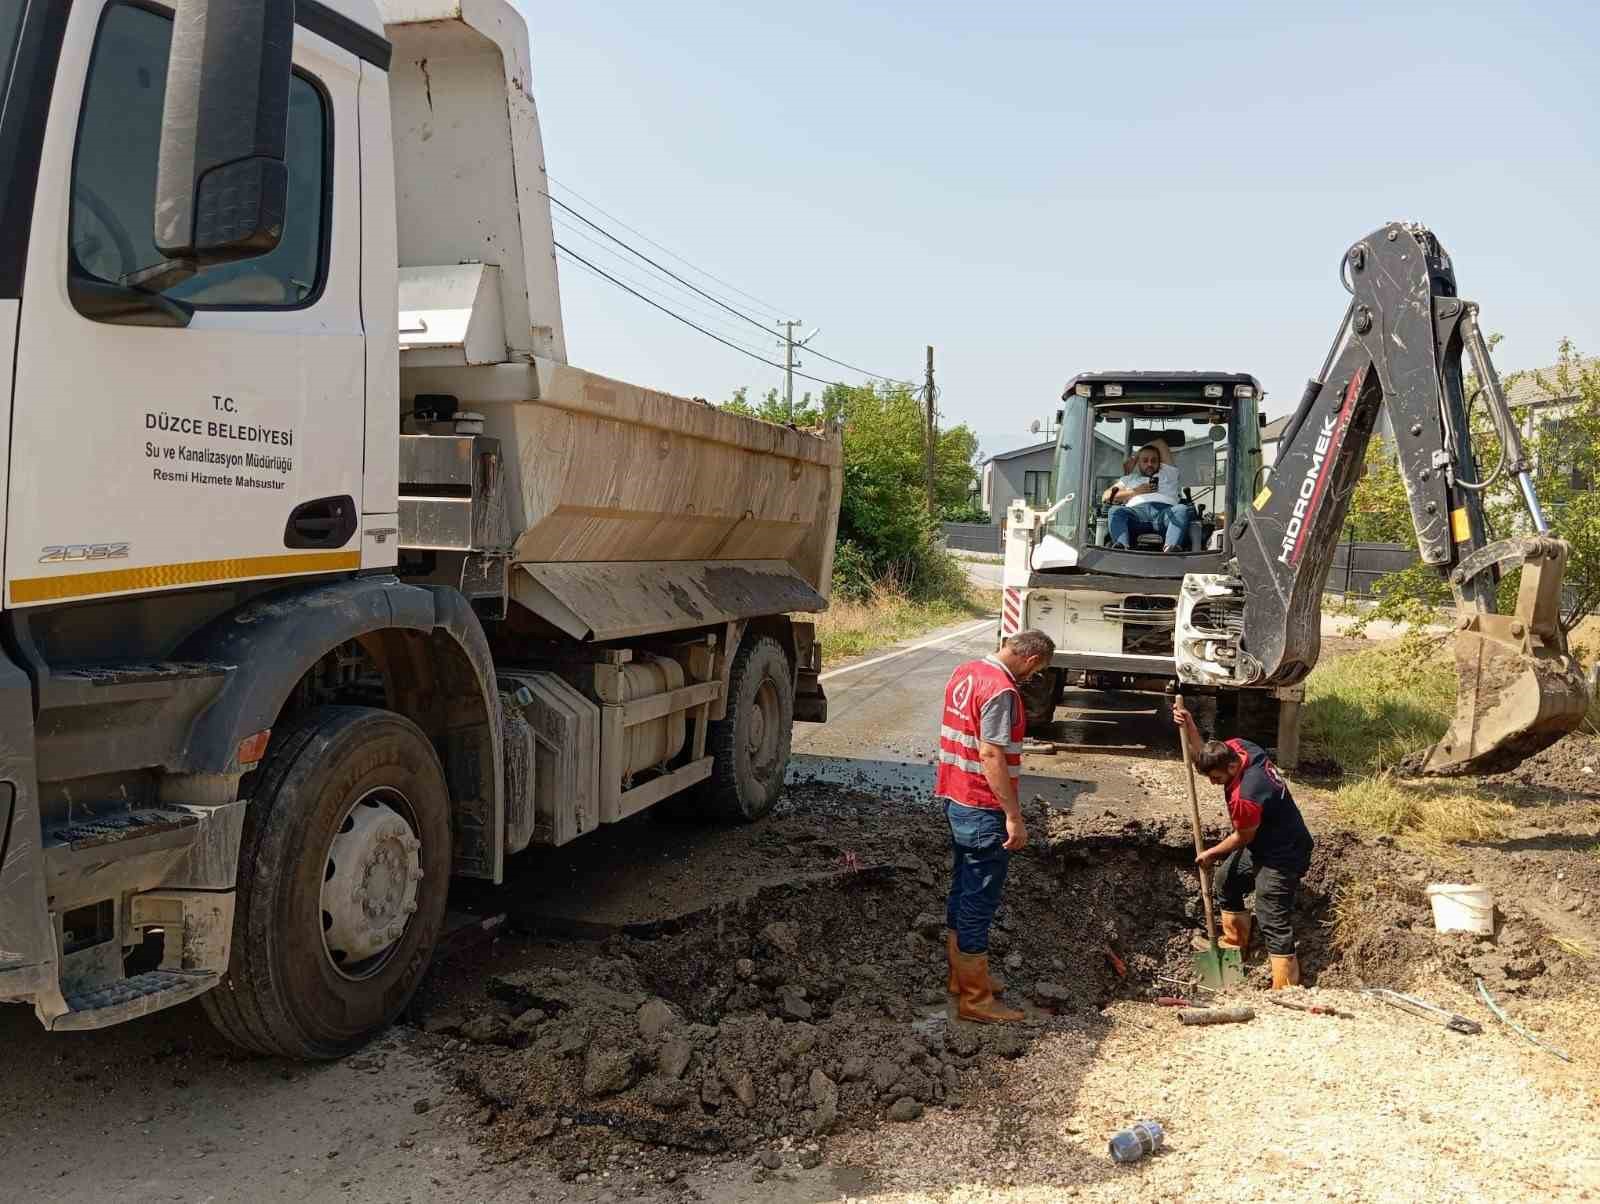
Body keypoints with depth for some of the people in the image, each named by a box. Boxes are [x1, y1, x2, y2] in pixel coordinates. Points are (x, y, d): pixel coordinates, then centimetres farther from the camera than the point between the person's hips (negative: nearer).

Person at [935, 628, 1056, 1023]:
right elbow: (991, 756, -25)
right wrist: (1014, 817, -22)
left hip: (956, 799, 10)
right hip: (983, 811, -10)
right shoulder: (1001, 690, -21)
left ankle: (961, 976, 31)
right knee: (979, 902, -2)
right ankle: (976, 999, 6)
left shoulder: (964, 672, 9)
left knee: (962, 892, 19)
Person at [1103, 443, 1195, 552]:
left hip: (1165, 510, 0)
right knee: (1115, 511, -32)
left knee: (1183, 510, -33)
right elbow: (1107, 497, 21)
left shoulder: (1167, 474, 37)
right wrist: (1134, 492, 10)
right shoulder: (1129, 478, 37)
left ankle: (1171, 547, -60)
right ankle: (1121, 546, -59)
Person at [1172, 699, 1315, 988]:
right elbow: (1203, 755, 7)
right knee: (1225, 882, 24)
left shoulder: (1245, 798, -37)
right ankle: (1235, 944, 42)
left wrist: (1210, 853, -2)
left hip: (1282, 858, -10)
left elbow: (1243, 837, -18)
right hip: (1263, 844, 10)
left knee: (1273, 924, -5)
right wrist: (1189, 726, -11)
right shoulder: (1235, 747, -14)